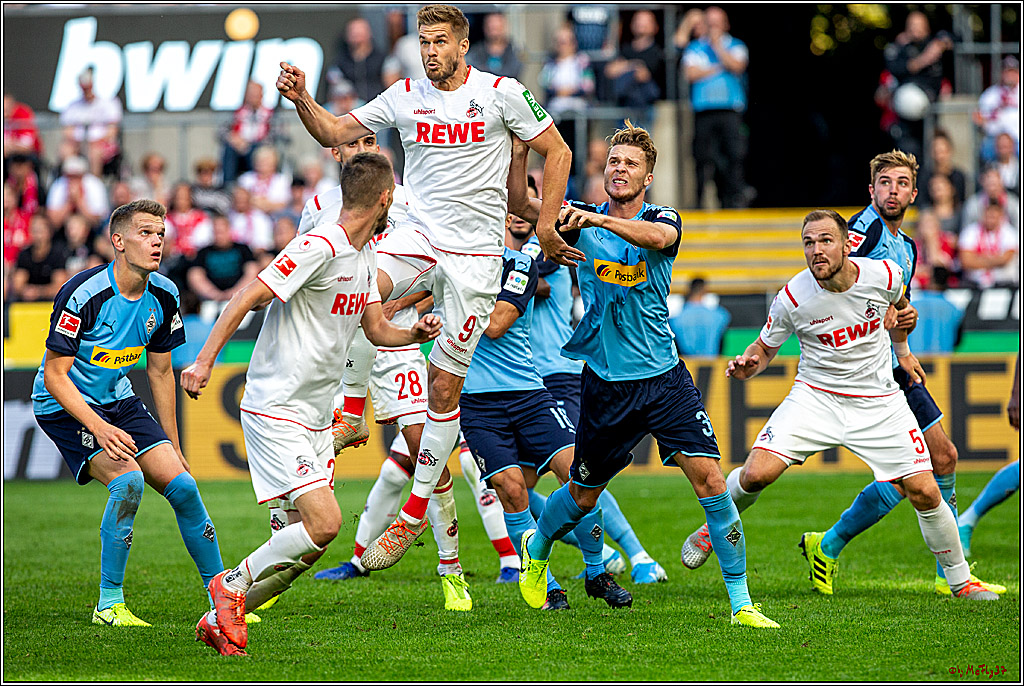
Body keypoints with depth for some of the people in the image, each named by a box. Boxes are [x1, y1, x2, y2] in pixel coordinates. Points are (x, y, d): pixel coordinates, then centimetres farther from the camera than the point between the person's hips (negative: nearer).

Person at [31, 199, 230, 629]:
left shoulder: (164, 295, -3)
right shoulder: (84, 294, -24)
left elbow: (160, 371, 10)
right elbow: (55, 374, -21)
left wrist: (173, 445, 12)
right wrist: (98, 427, -32)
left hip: (119, 401, 6)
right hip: (64, 408, -6)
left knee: (181, 486, -6)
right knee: (128, 479, -27)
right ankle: (109, 604, -16)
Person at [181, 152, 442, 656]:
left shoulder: (364, 255, 12)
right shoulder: (319, 248, -17)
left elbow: (376, 328, 20)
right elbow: (248, 297, -19)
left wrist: (416, 333, -1)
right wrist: (204, 360, -25)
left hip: (316, 419, 9)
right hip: (276, 411, -9)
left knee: (312, 534, 4)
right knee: (324, 523, -19)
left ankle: (220, 619, 14)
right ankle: (234, 582, 1)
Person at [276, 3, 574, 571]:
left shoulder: (501, 93, -3)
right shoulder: (405, 97, 5)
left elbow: (557, 152, 5)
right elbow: (335, 132, 11)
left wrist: (546, 229, 1)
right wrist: (302, 100, -8)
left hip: (475, 253, -2)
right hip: (418, 235, 2)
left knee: (444, 388, 0)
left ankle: (414, 516, 9)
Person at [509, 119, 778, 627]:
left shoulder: (663, 219, -4)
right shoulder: (582, 219, 2)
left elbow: (657, 236, -29)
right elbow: (520, 204, -6)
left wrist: (599, 220, -42)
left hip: (663, 377, -1)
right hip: (605, 382, 1)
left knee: (708, 478, -14)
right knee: (584, 493, 13)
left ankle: (740, 602, -8)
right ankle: (537, 548, 46)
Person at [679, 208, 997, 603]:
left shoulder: (884, 275, -12)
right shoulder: (793, 298, -17)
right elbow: (765, 348, 0)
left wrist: (902, 349, 22)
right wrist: (747, 366, -22)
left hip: (878, 403, 1)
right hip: (815, 396, -1)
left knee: (925, 493, -6)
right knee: (756, 474, -20)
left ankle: (960, 581, 16)